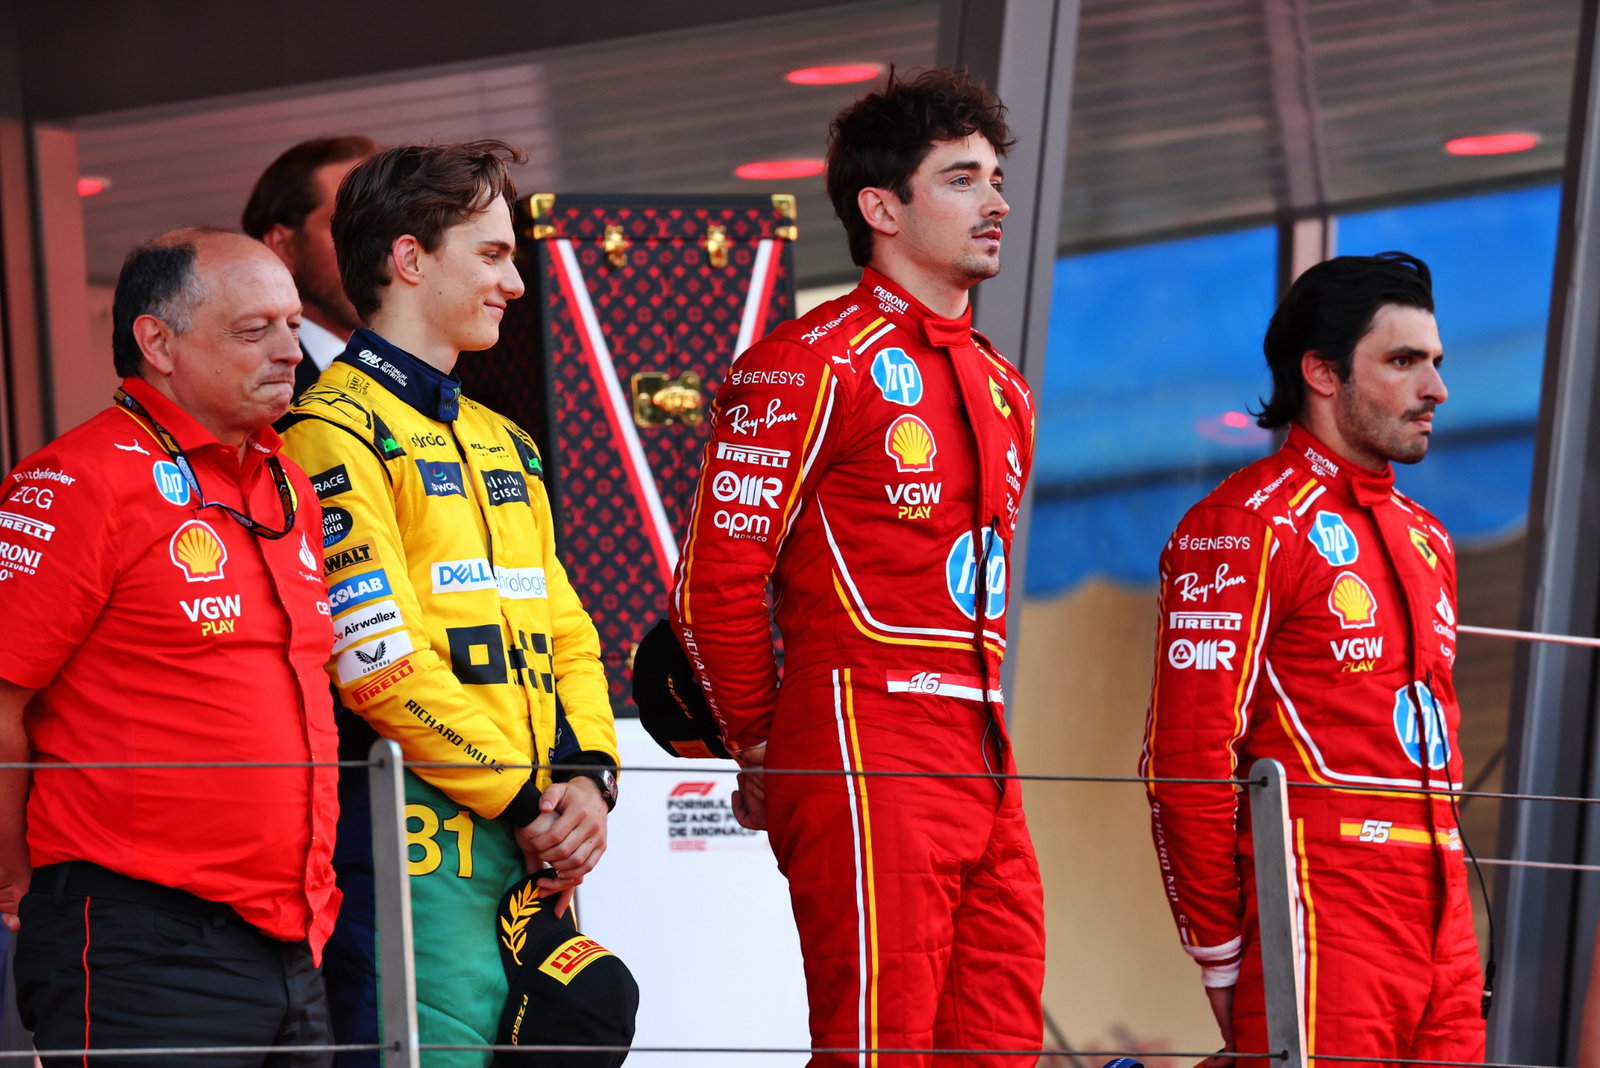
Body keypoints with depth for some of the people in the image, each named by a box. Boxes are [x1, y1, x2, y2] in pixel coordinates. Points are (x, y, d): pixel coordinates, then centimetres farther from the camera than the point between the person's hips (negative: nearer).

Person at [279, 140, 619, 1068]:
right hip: (422, 845, -8)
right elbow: (376, 655, -14)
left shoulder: (502, 442, 22)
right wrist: (520, 794, -12)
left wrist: (585, 773, 1)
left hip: (534, 846, 8)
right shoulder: (336, 431, -6)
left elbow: (565, 633, 19)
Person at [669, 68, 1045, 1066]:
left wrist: (978, 726, 17)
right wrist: (762, 748, 0)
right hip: (867, 753, -8)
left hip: (982, 757, 8)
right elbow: (718, 577, -8)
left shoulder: (1003, 388, 20)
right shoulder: (813, 364, -6)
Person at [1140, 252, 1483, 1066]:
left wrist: (1450, 920, 17)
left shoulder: (1427, 539, 19)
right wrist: (1222, 961, -10)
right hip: (1318, 926, -8)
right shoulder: (1247, 524, -7)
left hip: (1442, 921, 8)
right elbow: (1186, 762, -12)